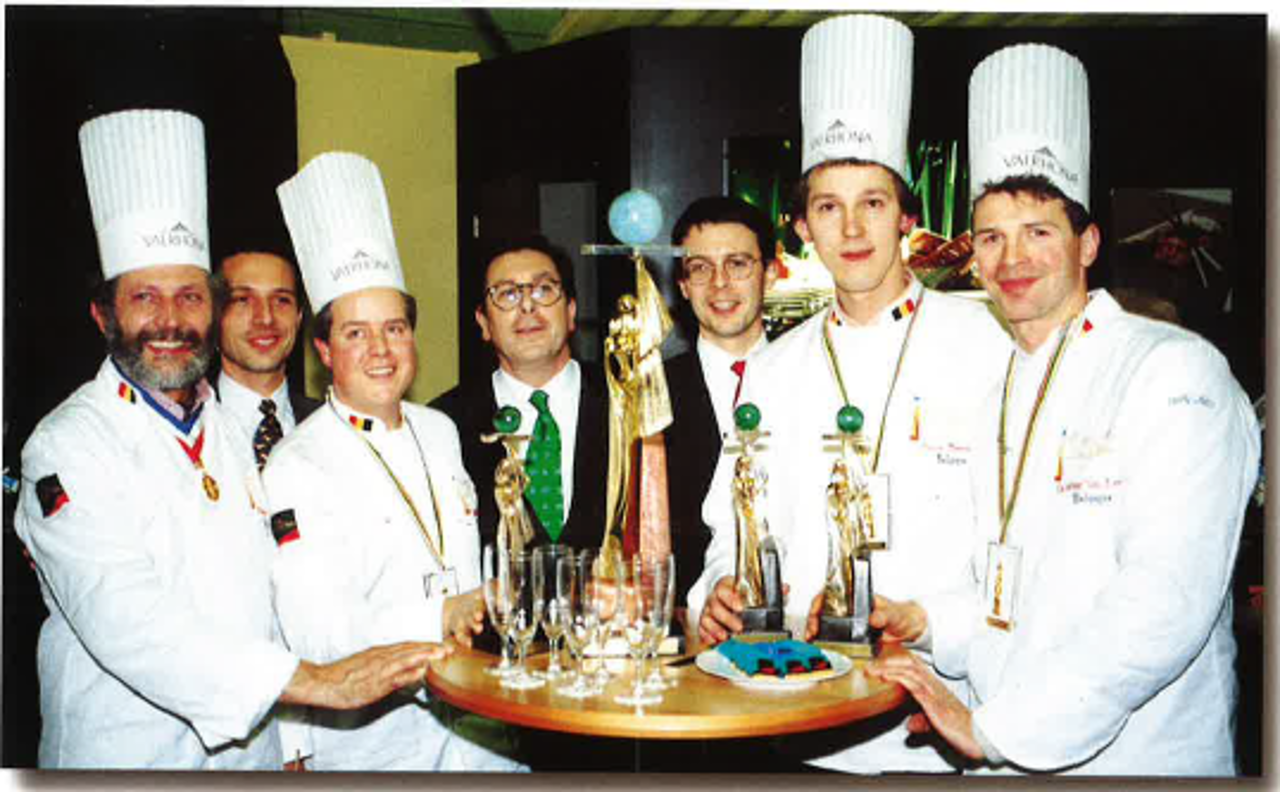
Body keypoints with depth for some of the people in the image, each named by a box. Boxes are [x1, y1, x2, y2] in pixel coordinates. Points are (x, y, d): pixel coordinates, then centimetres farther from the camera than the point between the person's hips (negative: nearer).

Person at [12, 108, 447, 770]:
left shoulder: (230, 430, 6)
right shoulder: (67, 447, -15)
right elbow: (126, 621, -27)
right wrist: (319, 681, -32)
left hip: (253, 747, 5)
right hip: (124, 756, -5)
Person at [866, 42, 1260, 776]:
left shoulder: (1176, 371, -14)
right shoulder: (1005, 396, 10)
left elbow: (1166, 601, -23)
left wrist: (996, 728, -20)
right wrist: (929, 620, 0)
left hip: (1141, 754, -6)